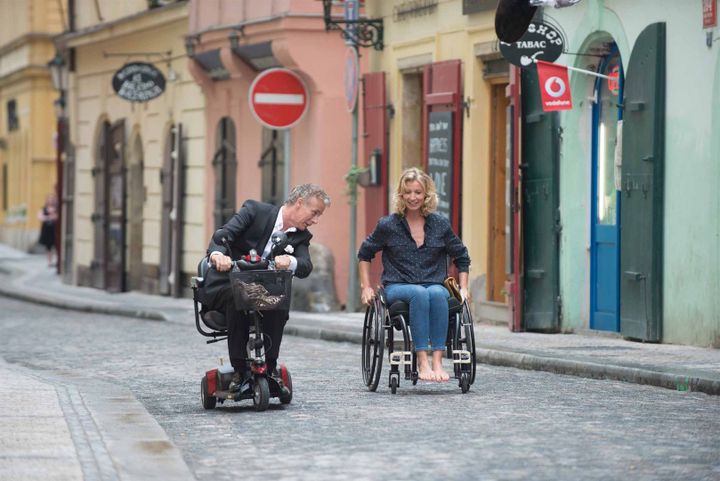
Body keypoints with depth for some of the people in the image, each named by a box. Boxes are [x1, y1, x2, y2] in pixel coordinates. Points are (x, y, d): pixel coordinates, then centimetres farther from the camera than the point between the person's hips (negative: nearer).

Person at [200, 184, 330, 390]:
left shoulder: (301, 236, 7)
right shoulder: (255, 210, -5)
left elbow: (305, 268, -11)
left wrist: (289, 261, -36)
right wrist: (217, 254, -42)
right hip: (225, 286, -4)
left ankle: (269, 368, -16)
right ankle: (240, 370, -28)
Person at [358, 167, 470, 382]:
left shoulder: (440, 225, 9)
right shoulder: (388, 225, 4)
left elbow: (461, 257, 21)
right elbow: (365, 254, 18)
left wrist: (463, 288, 11)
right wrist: (366, 287, 11)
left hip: (434, 285, 2)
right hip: (397, 288, -2)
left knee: (437, 294, -36)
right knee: (419, 293, -37)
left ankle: (437, 362, -41)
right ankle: (422, 362, -43)